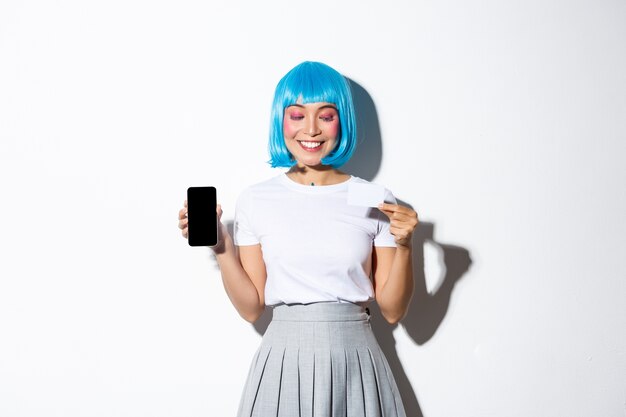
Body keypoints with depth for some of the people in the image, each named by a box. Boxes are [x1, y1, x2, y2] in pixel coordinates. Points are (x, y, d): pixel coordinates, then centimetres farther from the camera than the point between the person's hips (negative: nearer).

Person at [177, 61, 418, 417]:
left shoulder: (376, 201, -1)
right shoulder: (256, 201, 0)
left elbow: (393, 311, 1)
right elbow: (252, 307, 2)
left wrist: (403, 246, -12)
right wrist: (221, 246, -8)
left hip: (355, 362, 0)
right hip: (284, 361, 0)